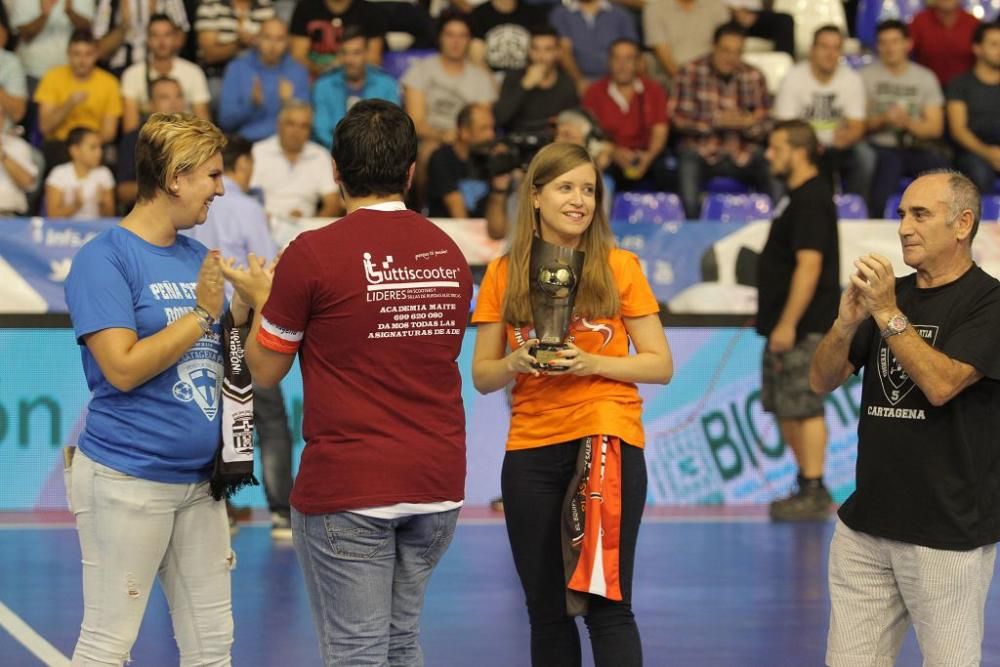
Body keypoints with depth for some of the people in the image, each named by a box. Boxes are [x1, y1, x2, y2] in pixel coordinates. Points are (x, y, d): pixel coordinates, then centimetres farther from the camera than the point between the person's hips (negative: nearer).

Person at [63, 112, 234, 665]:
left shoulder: (198, 258, 13)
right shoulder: (104, 259, -10)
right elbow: (124, 368, -18)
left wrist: (252, 309, -1)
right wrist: (202, 313, -14)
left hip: (199, 480, 8)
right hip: (128, 479, -8)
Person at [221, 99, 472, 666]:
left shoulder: (313, 254, -10)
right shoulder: (450, 253, 6)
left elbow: (266, 370, -1)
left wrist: (261, 299, 18)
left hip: (347, 490, -5)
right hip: (438, 487, 5)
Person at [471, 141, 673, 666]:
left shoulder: (619, 267, 2)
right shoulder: (503, 274, 7)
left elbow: (660, 365, 2)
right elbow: (482, 376, 10)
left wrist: (591, 363, -13)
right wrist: (516, 362, -11)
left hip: (608, 440, -2)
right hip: (531, 448, 3)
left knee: (605, 602, -9)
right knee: (546, 609, 7)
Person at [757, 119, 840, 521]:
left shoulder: (811, 199, -15)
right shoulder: (797, 196, 17)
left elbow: (809, 265, -22)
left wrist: (788, 324, -24)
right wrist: (773, 317, 22)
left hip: (804, 324, -11)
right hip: (787, 325, 11)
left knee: (803, 408, -9)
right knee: (786, 409, 15)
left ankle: (813, 494, -7)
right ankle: (808, 487, 22)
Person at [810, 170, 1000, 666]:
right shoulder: (890, 292, 12)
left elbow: (941, 383, -18)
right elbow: (823, 380, 8)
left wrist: (888, 314, -21)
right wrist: (848, 321, -10)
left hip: (948, 531, -6)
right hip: (866, 523, 6)